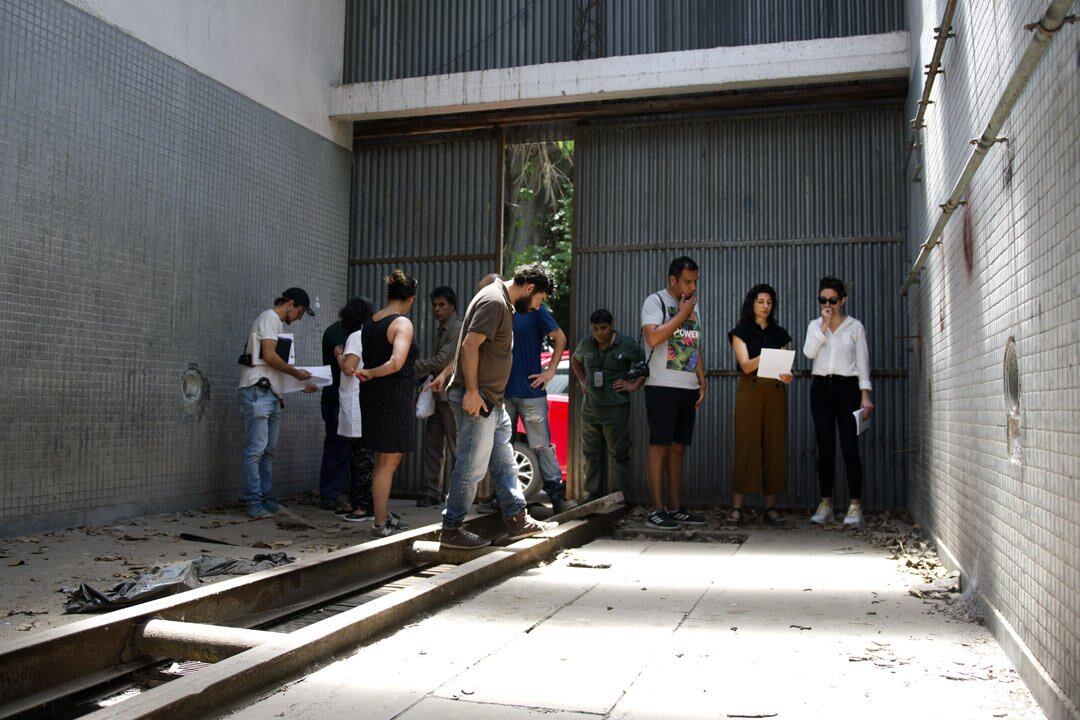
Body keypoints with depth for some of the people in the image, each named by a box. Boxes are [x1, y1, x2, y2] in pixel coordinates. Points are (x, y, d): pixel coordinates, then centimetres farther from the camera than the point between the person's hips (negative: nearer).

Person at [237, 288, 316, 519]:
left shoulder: (276, 323, 25)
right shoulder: (269, 318, -4)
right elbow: (269, 356, -15)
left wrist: (302, 385, 18)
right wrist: (297, 372, -6)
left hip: (272, 394, 10)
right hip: (258, 392, -10)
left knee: (269, 450, 10)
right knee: (256, 449, -9)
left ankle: (266, 499, 14)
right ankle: (254, 503, -7)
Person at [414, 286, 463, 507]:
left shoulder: (458, 329, -12)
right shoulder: (439, 329, 18)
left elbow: (441, 361, -19)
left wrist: (413, 366, -14)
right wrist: (422, 377, 10)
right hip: (439, 395, 9)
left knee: (456, 447, -4)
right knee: (432, 443, 9)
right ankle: (431, 492, 14)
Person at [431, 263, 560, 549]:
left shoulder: (503, 303, 18)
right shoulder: (494, 301, -15)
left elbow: (471, 346, 23)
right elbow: (469, 346, -23)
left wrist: (446, 374, 25)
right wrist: (472, 391, -24)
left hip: (491, 401, 11)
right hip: (476, 399, -11)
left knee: (503, 463, 15)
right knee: (472, 467, -4)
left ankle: (517, 520, 23)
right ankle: (451, 530, 5)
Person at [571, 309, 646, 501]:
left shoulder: (627, 344, -6)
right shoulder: (586, 344, 7)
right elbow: (574, 360, 27)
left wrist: (634, 385, -7)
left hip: (616, 408, -4)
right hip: (590, 407, 5)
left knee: (617, 454, -2)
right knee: (591, 453, 10)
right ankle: (593, 494, 20)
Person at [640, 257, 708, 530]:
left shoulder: (694, 305, 18)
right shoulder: (655, 301, -4)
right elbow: (653, 338, -20)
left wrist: (702, 381, 15)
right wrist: (682, 314, -12)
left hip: (688, 388, 7)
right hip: (662, 387, -7)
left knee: (678, 448, 9)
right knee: (660, 447, -6)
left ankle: (675, 508, 14)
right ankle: (656, 511, -4)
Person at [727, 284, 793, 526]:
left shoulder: (779, 333, 15)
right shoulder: (741, 332, 6)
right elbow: (746, 366, -6)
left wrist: (787, 376, -12)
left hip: (776, 392, 3)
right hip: (750, 390, -3)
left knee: (774, 447, -1)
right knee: (746, 446, -8)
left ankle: (770, 506, 4)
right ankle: (736, 507, -6)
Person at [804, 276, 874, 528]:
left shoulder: (855, 326, 4)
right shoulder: (815, 326, 10)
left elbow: (863, 361, 3)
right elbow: (808, 352, -7)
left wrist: (865, 395, -4)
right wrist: (824, 325, -10)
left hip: (847, 388, -2)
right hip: (821, 388, 2)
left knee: (849, 448, -7)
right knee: (825, 448, 3)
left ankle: (855, 505, -2)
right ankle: (825, 504, 8)